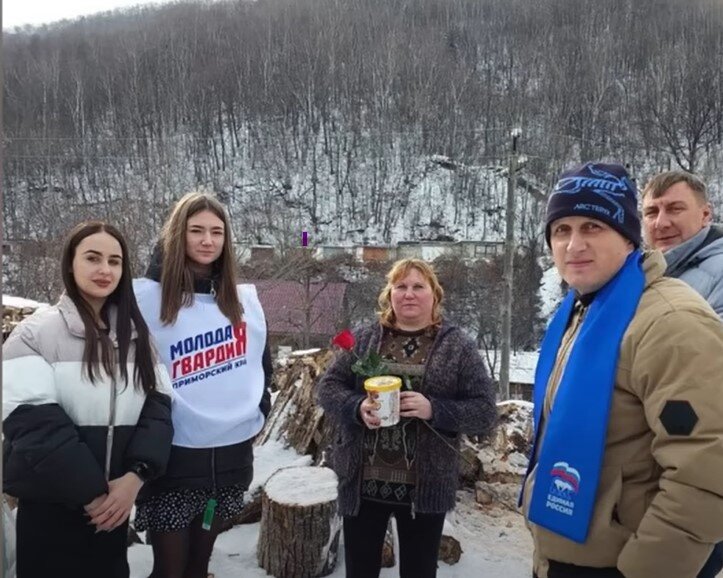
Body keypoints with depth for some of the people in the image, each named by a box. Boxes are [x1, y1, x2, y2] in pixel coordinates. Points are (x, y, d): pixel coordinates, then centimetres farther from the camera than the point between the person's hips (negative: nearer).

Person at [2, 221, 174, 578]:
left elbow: (158, 405, -1)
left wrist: (135, 475, -15)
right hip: (49, 505, -3)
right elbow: (33, 424, -16)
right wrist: (90, 492, -17)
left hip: (116, 500, 4)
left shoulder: (137, 336, 5)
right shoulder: (35, 333, -8)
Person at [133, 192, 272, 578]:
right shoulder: (146, 298, -11)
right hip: (173, 458, -4)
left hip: (232, 454, 4)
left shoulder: (244, 299, 3)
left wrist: (257, 410, 6)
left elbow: (261, 363, 14)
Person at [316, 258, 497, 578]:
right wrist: (357, 407, -16)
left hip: (425, 487, -1)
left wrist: (434, 410, -21)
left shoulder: (458, 346, -2)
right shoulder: (365, 339, 3)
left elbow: (484, 410, -5)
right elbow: (327, 386, 5)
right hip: (363, 482, 2)